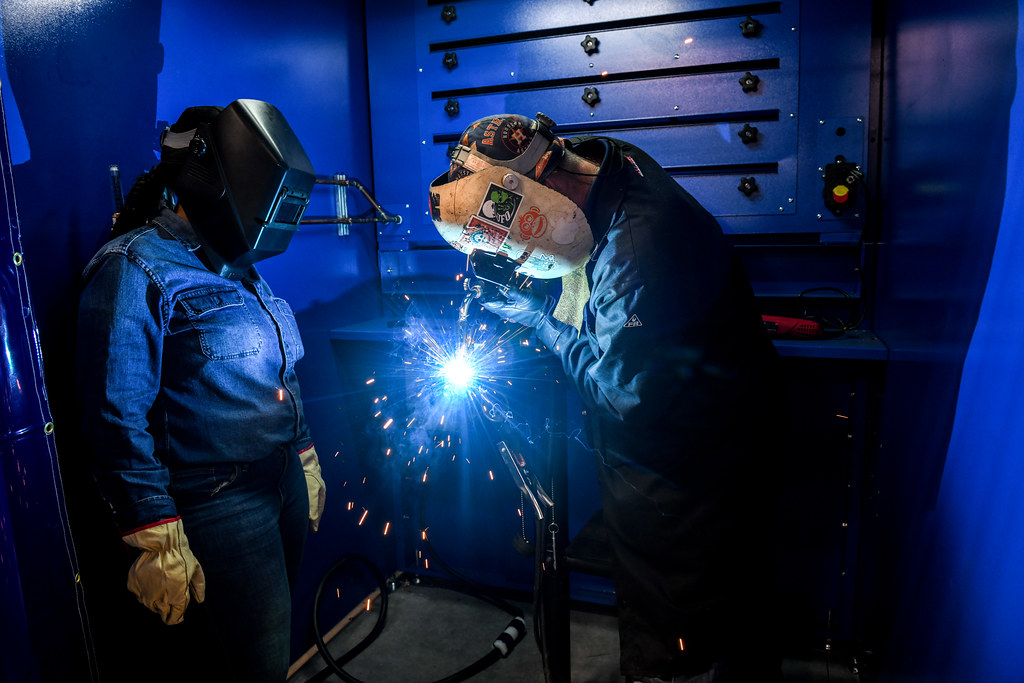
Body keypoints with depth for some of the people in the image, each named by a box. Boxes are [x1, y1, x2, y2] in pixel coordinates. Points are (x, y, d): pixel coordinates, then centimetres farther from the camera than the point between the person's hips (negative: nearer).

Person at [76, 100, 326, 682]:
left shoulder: (239, 268, 13)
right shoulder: (134, 270, -13)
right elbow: (118, 420, -18)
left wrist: (306, 462, 20)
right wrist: (158, 542, -18)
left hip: (285, 484, 8)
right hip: (220, 505, -8)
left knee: (277, 628, 18)